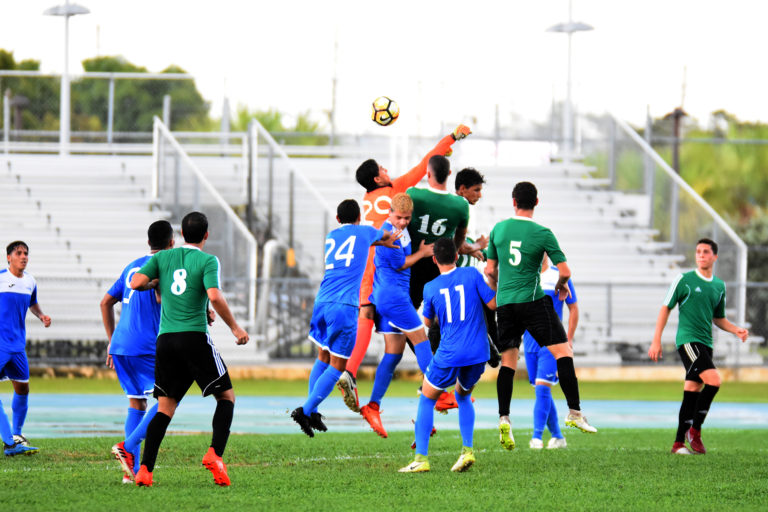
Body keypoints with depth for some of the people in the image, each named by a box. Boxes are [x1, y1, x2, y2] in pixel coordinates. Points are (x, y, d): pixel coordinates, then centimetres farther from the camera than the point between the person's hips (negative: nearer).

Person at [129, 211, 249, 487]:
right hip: (195, 337, -4)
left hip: (165, 339, 4)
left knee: (165, 407, 7)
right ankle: (215, 454, -11)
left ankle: (145, 468, -6)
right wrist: (235, 328, -5)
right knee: (226, 396, 8)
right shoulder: (208, 261, -3)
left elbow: (136, 283, 0)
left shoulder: (163, 257, 10)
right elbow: (214, 296, -16)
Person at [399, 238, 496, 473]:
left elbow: (427, 321, 15)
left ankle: (421, 458, 3)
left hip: (449, 355, -2)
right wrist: (494, 285, 19)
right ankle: (467, 449, 10)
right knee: (463, 397, 27)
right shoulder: (471, 275, -2)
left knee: (427, 400, 14)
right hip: (478, 353, 2)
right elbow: (493, 304, 1)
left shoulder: (430, 288, 1)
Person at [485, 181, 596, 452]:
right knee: (563, 351, 2)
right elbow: (565, 271, -5)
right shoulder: (542, 234, -5)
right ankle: (574, 412, -5)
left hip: (505, 303, 4)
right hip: (533, 301, -4)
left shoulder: (498, 229, 6)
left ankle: (503, 419, -4)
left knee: (508, 361, 8)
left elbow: (490, 271, 12)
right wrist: (561, 286, 17)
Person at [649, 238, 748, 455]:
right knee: (714, 380, -21)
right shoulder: (684, 280, -3)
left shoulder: (719, 286, 14)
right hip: (687, 339, -6)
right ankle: (694, 431, -9)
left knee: (692, 392, 5)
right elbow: (666, 308, 0)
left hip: (705, 343, 6)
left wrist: (736, 330, 6)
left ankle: (679, 443, 9)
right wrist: (656, 340, -5)